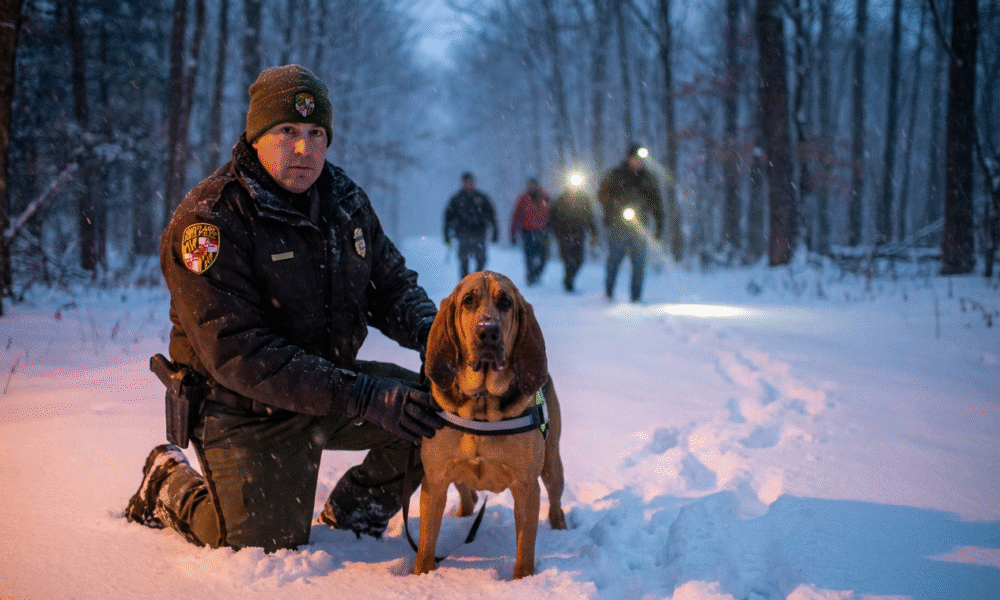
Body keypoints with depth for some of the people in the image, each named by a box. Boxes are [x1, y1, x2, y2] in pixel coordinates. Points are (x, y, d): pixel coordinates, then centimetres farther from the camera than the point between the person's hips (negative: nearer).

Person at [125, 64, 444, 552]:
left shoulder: (343, 199, 0)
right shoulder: (209, 221, -23)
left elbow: (390, 283, 9)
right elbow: (238, 355, -29)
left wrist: (428, 328, -18)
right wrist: (361, 398, -35)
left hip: (333, 380, 6)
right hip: (247, 413, -6)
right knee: (267, 548, -9)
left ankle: (351, 513, 16)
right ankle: (169, 483, 21)